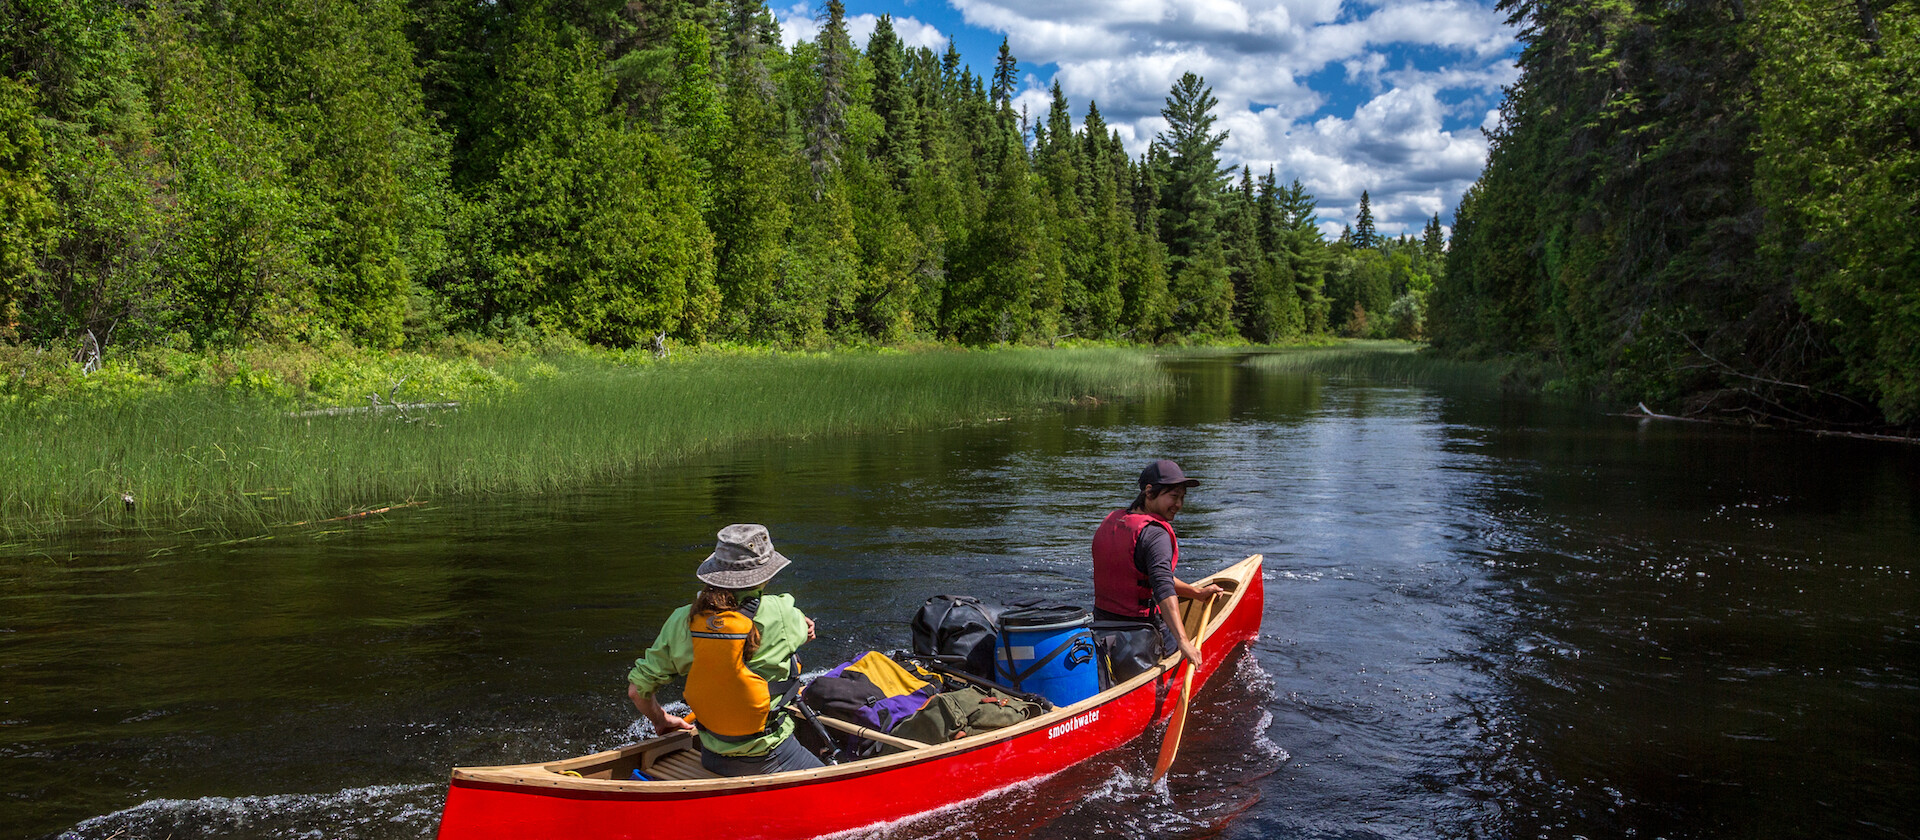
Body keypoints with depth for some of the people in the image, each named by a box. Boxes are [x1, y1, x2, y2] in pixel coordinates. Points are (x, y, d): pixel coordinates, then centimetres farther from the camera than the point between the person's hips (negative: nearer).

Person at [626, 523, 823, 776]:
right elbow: (806, 628, 6)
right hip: (770, 760, -5)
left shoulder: (683, 620, -8)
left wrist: (661, 720, 17)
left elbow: (637, 689, -2)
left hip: (711, 759, 5)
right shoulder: (779, 614, -19)